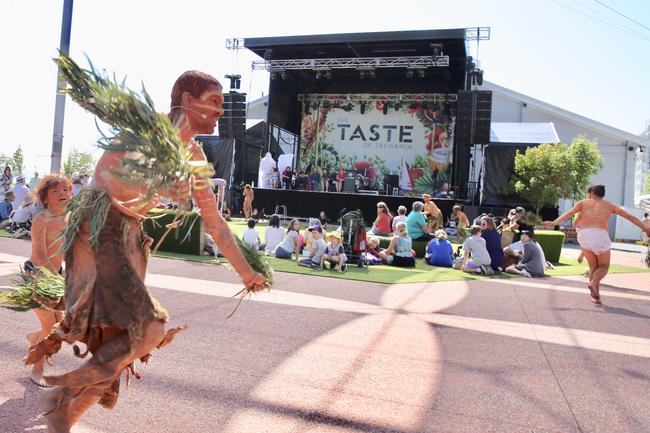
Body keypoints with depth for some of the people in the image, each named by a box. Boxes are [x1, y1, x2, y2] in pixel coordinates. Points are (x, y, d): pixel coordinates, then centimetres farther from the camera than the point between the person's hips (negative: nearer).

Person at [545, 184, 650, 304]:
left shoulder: (583, 202, 18)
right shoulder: (610, 205, 22)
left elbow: (569, 213, 1)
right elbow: (630, 217, 24)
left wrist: (554, 223, -9)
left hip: (584, 235, 1)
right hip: (600, 235, -1)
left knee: (593, 266, 16)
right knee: (604, 266, 16)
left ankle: (595, 295, 7)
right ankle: (593, 283, -13)